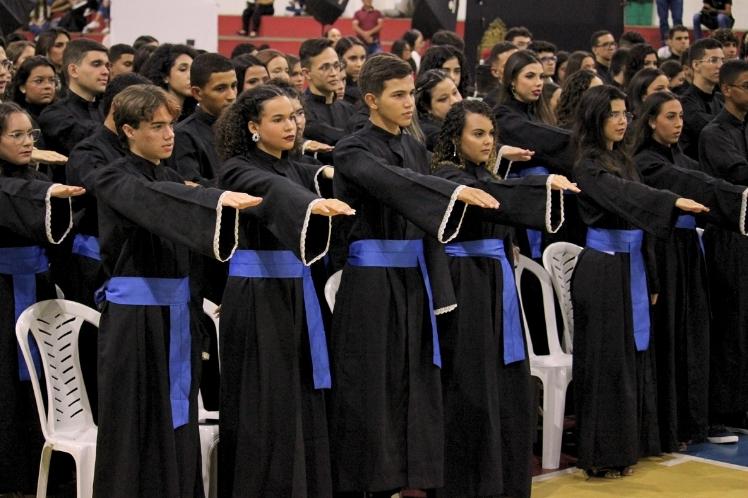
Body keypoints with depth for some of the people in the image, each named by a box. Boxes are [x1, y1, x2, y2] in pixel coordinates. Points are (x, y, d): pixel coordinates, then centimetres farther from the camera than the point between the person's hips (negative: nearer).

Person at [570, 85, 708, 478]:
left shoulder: (623, 160, 13)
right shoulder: (588, 167, -11)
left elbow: (638, 213, 15)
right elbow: (627, 196, -29)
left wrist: (650, 279, 16)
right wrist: (674, 202, -44)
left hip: (630, 268, 8)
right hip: (602, 270, -8)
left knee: (632, 356, 11)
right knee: (607, 360, -3)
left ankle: (624, 447, 19)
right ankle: (600, 455, 4)